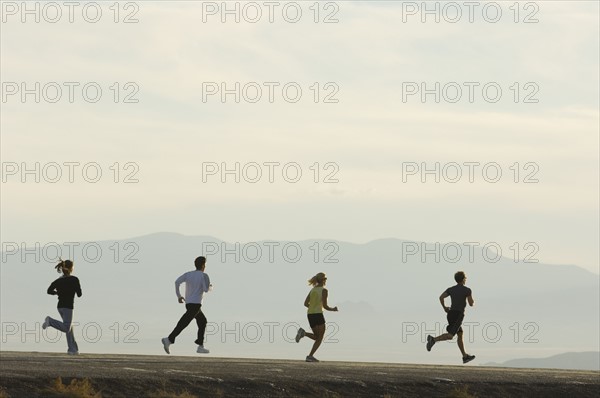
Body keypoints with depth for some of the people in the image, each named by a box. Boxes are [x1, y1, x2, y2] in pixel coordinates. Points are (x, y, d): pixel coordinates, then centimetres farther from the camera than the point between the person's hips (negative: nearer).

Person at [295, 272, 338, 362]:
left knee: (317, 337, 17)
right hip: (318, 315, -6)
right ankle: (310, 356, -13)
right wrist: (333, 309, 8)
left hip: (310, 315, 6)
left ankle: (303, 333, -11)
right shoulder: (324, 290, -6)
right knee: (320, 338, 2)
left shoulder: (312, 290, 14)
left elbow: (306, 303, 12)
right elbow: (325, 306, -10)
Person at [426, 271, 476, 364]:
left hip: (451, 314, 7)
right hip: (458, 315, -7)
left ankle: (465, 357, 21)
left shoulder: (451, 289, 10)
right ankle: (433, 339, -38)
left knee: (460, 335, 17)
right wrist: (472, 300, 19)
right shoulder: (467, 290, -5)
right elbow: (471, 304, -5)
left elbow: (441, 297, -4)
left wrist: (444, 307, 12)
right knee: (450, 336, -17)